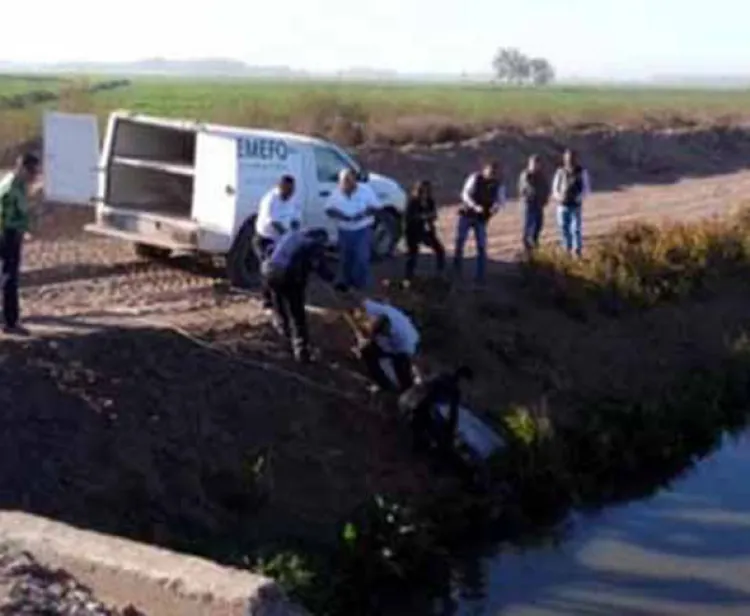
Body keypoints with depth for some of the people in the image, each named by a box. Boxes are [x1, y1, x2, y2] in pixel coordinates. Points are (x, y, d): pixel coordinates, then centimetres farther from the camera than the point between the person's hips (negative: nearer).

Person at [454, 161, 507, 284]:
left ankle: (480, 275, 5)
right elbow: (465, 194, -16)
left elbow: (501, 200, -15)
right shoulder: (475, 178, -12)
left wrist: (496, 207, -40)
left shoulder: (499, 185, -6)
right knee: (460, 241, 5)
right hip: (466, 214, -1)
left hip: (482, 218, 1)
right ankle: (456, 270, 23)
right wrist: (475, 206, -31)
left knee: (481, 246, -3)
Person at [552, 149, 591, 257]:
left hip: (576, 205, -2)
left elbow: (587, 188, 3)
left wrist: (579, 197, -14)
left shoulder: (582, 171, 0)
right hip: (562, 205, 2)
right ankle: (567, 251, 13)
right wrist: (558, 196, -8)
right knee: (564, 229, 5)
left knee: (575, 229, -10)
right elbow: (555, 188, 11)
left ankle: (577, 252, -7)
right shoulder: (560, 172, 5)